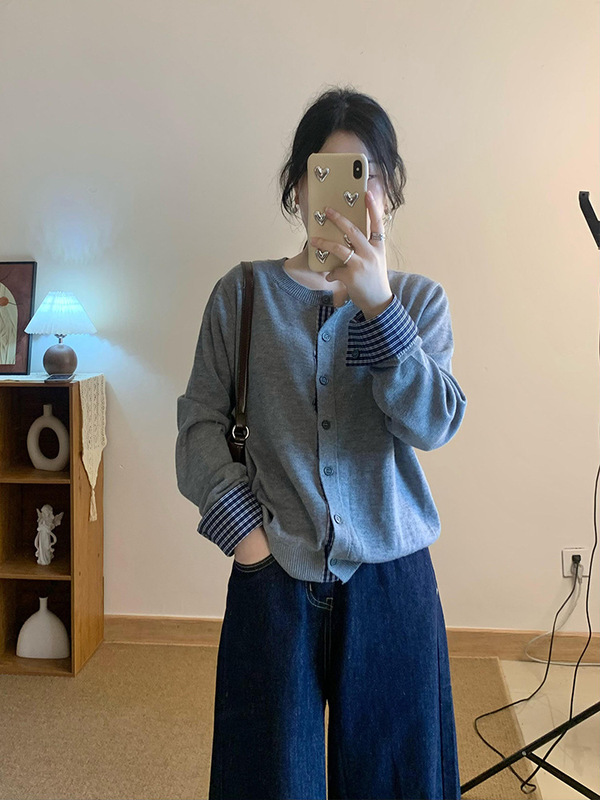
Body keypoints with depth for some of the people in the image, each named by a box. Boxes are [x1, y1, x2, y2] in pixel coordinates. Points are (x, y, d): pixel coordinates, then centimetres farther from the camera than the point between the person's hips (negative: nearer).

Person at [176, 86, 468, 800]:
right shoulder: (244, 293, -1)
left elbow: (434, 424, -14)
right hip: (273, 580, -1)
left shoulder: (419, 300, 1)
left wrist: (378, 304, -23)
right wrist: (236, 519, -9)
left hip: (391, 580, 1)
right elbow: (201, 420, 1)